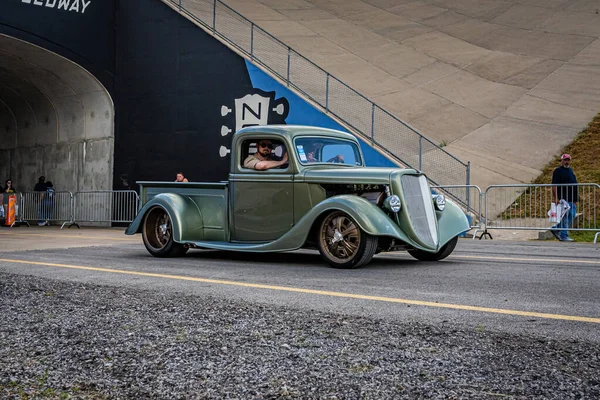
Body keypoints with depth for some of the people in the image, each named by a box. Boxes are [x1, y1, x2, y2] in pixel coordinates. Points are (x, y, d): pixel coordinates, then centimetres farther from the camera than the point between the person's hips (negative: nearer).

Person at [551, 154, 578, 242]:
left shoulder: (570, 170, 19)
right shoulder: (558, 171, -7)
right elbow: (554, 185, -13)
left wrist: (576, 198, 23)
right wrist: (555, 198, -21)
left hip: (572, 199, 9)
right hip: (563, 199, -9)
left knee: (572, 215, 10)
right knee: (565, 217, -6)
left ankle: (556, 229, 20)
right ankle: (564, 236, 1)